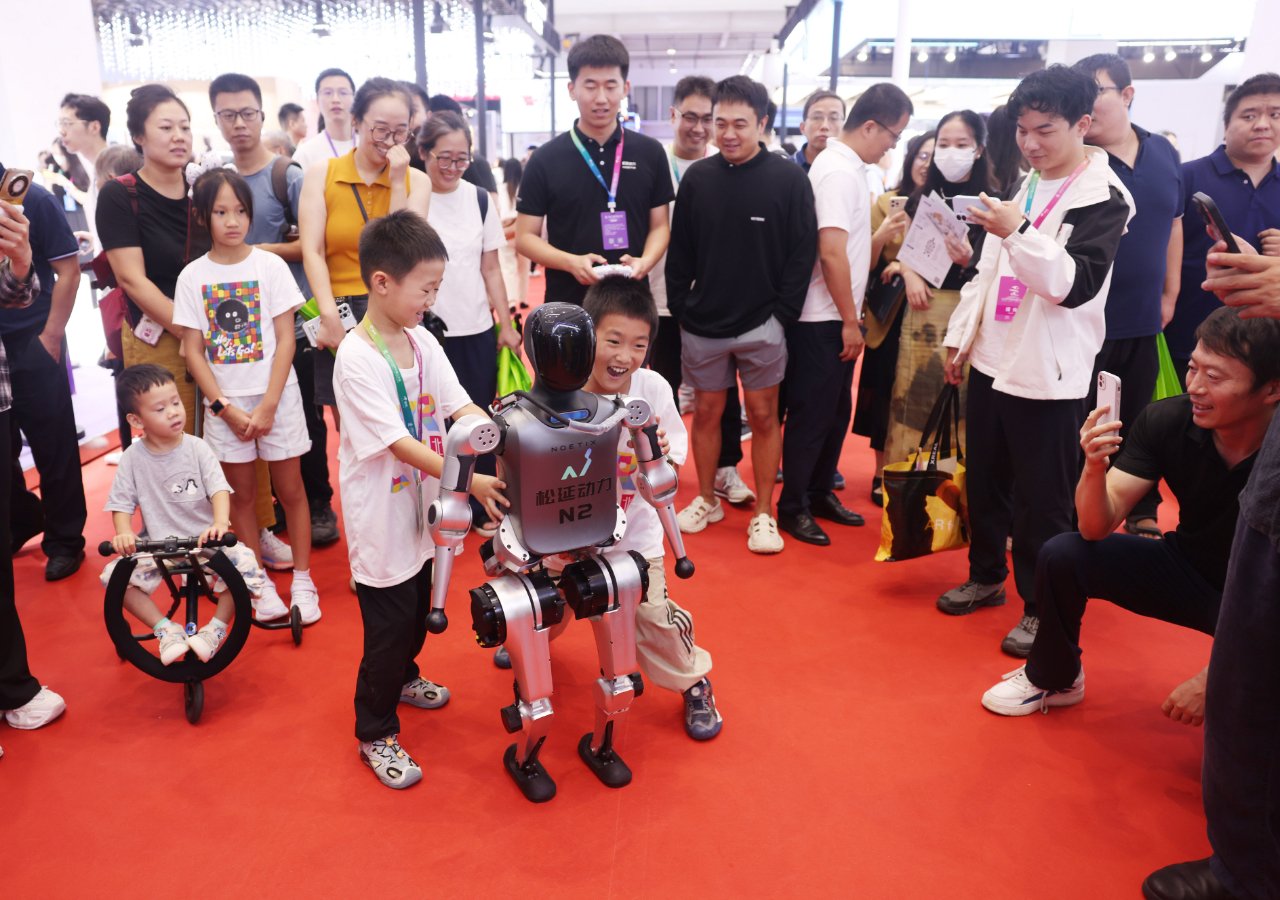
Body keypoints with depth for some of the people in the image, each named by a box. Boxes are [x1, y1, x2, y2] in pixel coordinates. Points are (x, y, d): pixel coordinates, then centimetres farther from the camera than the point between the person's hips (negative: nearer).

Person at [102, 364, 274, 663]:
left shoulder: (197, 448, -6)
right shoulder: (133, 457, -4)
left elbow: (219, 489, -15)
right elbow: (122, 504, -3)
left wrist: (220, 522, -34)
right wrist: (124, 533, -24)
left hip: (205, 539, -1)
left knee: (243, 560, -26)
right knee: (113, 576, -18)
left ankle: (216, 628, -5)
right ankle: (165, 629, -3)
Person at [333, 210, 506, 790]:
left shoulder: (422, 342, 0)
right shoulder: (356, 358, -22)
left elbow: (462, 407, -3)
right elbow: (399, 443, -27)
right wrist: (470, 480, -33)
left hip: (421, 507, 8)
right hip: (380, 516, -7)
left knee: (418, 609, 24)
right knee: (388, 624, 4)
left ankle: (402, 677, 51)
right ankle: (375, 735, 23)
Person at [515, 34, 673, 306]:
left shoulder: (650, 153, 5)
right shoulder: (545, 159, -1)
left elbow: (659, 226, 8)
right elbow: (525, 236, -1)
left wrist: (645, 261, -14)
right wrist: (571, 262, -19)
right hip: (568, 304, -1)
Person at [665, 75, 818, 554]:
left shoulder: (789, 178, -4)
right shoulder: (697, 177, 3)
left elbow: (803, 252, -4)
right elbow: (680, 251, 7)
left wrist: (783, 313, -9)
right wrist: (680, 308, 2)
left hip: (761, 325, -2)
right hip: (702, 324, 3)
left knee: (763, 416, 5)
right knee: (706, 412, 11)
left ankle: (763, 513, 16)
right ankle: (707, 500, 27)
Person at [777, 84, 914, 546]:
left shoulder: (845, 164, 13)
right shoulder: (839, 170, -16)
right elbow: (831, 253, -22)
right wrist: (850, 320, -18)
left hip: (837, 317, 10)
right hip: (822, 319, -10)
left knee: (836, 409, 16)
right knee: (811, 413, 0)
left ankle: (820, 493, 28)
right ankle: (792, 506, 12)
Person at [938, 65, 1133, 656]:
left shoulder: (1103, 197, -9)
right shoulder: (1022, 187, 13)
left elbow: (1078, 283, -21)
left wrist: (1018, 233, -31)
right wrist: (959, 338, 13)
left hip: (1047, 373, -7)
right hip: (992, 361, 7)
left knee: (1042, 501, 2)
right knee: (984, 483, 16)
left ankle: (1042, 606, 16)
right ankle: (986, 576, 33)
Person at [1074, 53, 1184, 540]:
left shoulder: (1163, 154, 6)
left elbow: (1172, 224, 15)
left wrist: (1170, 294, 13)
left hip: (1143, 319, 5)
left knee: (1137, 422, 17)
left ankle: (1142, 513, 32)